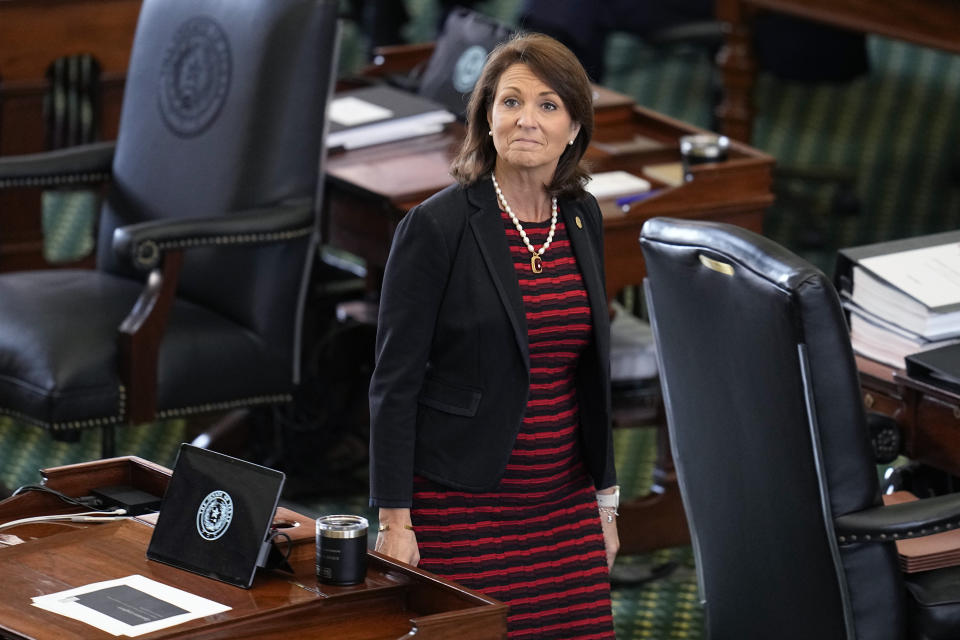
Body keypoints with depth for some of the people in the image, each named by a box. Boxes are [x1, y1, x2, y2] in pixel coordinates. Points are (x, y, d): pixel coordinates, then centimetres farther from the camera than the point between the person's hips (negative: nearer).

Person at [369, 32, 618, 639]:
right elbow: (395, 380, -8)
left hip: (565, 508, 5)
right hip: (462, 511, -5)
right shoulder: (436, 225, -9)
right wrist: (394, 520, -12)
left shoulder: (582, 218, 8)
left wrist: (606, 497, 16)